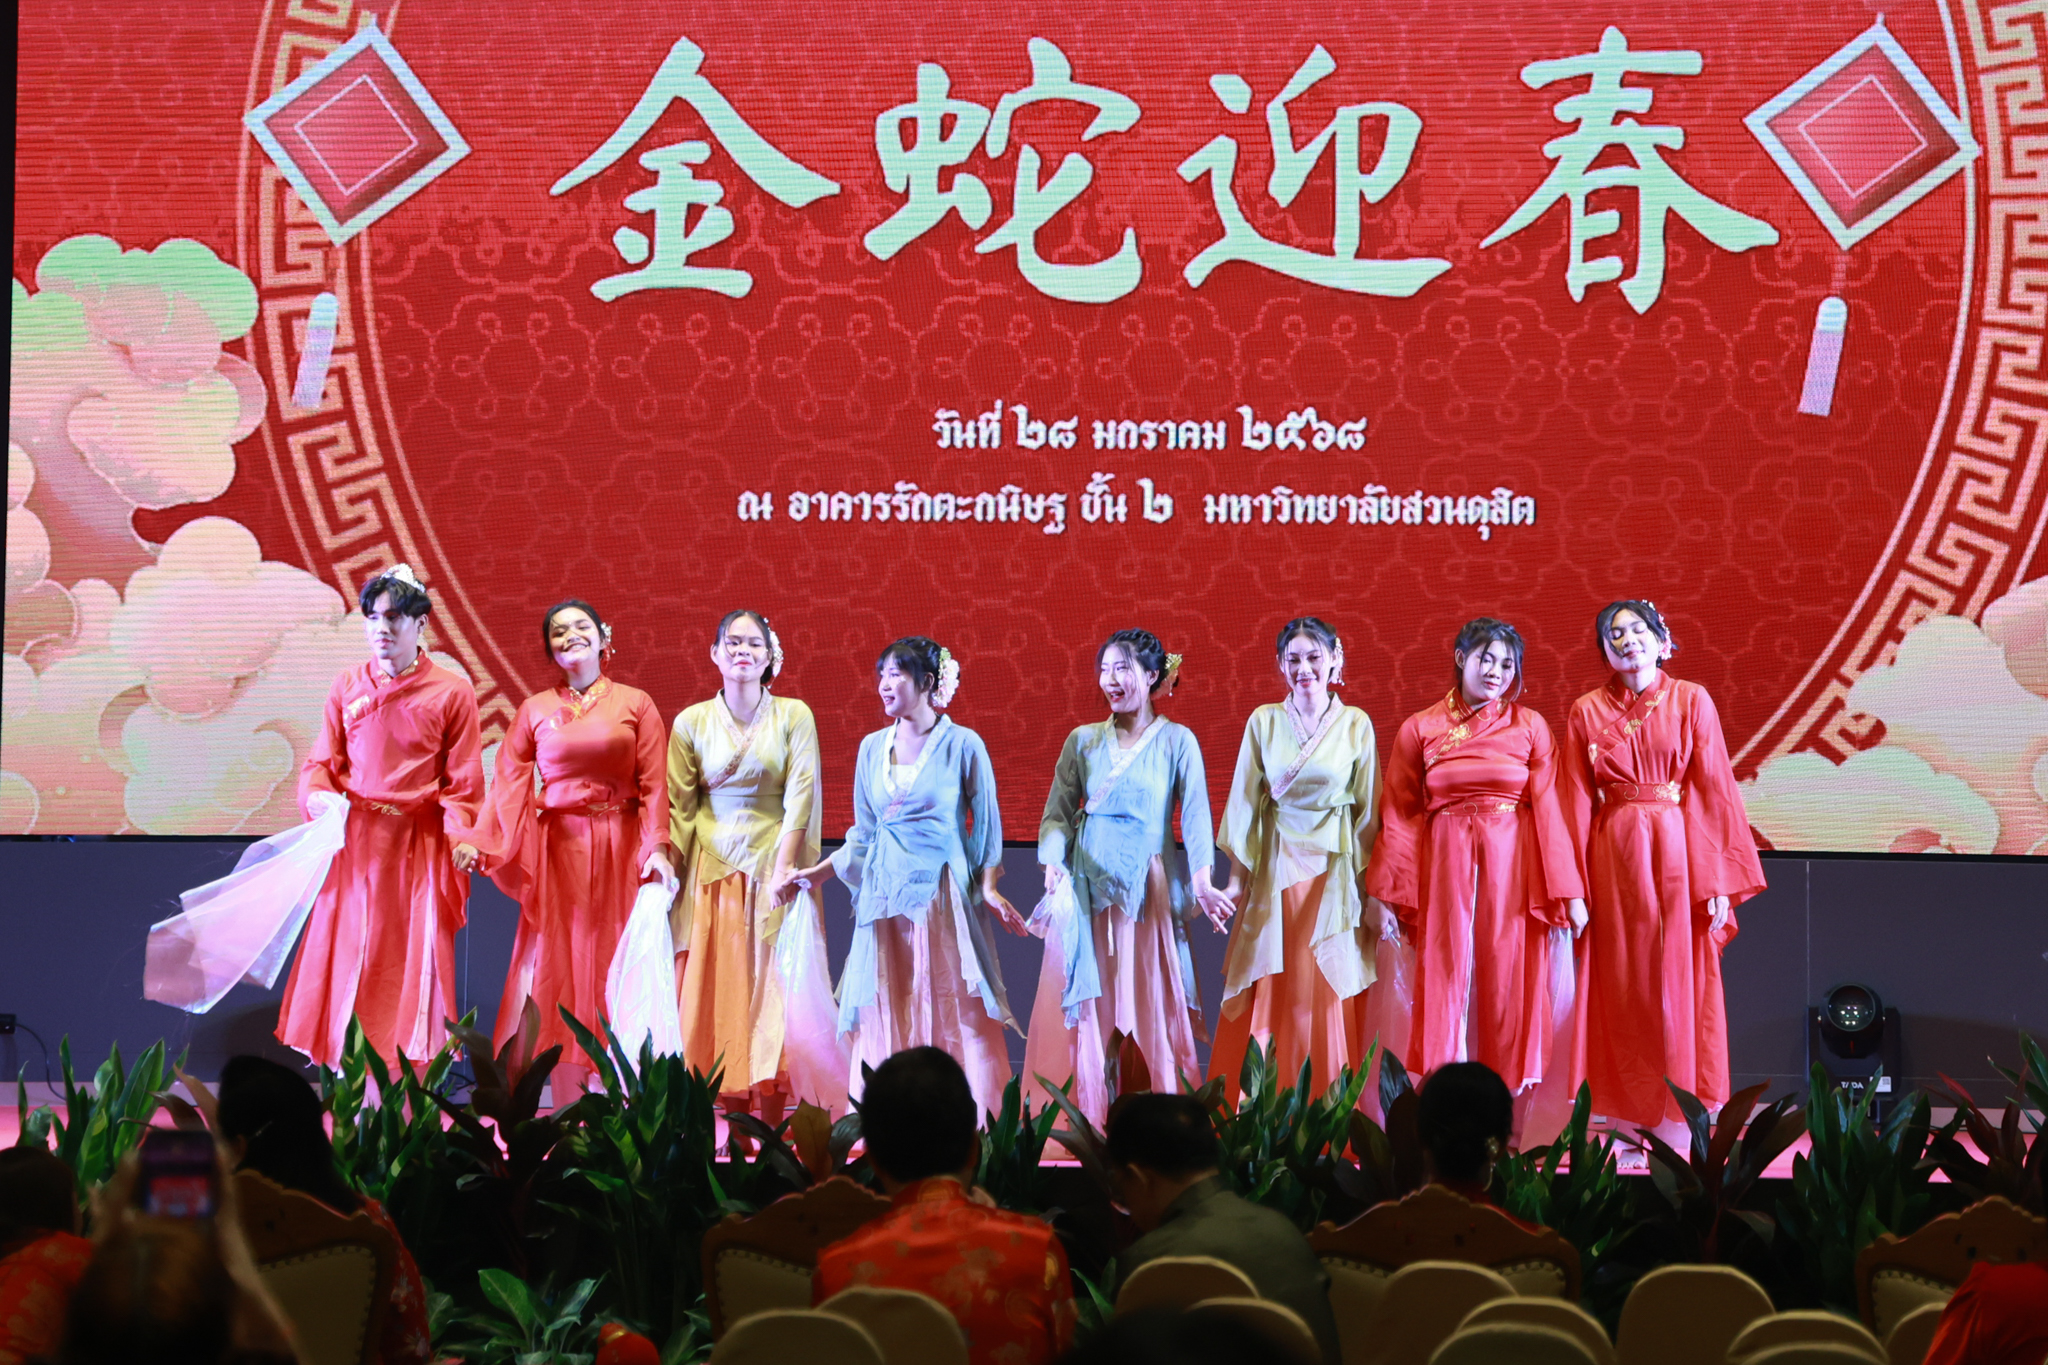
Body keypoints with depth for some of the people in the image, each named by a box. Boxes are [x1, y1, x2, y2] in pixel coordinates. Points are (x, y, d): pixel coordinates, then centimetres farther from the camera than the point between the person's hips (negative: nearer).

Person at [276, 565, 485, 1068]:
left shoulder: (452, 692, 0)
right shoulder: (347, 687, 8)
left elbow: (463, 779, -3)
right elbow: (322, 760, 9)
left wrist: (461, 835, -16)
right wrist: (317, 794, -12)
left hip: (418, 843, -2)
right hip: (353, 839, 2)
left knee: (414, 953, -1)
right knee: (344, 949, 3)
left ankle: (411, 1061, 5)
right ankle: (341, 1061, 11)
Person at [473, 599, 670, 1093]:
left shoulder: (635, 704, 5)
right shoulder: (535, 711, 9)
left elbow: (654, 784, -2)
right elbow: (508, 784, 3)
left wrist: (658, 847, -14)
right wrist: (481, 843, -9)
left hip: (620, 848, -1)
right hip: (557, 847, 1)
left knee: (615, 967, -1)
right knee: (559, 966, -1)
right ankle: (566, 1105, 0)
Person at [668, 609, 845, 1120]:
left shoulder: (793, 717, 2)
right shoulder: (692, 722, 6)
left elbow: (800, 795, -5)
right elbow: (678, 808, 5)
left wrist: (783, 866, -14)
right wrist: (669, 871, -2)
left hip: (774, 867, -1)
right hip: (713, 868, 1)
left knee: (776, 990, -4)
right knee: (719, 992, -2)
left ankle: (771, 1127, -3)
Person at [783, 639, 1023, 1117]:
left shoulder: (963, 745, 0)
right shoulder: (872, 747, 11)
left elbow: (987, 825, 3)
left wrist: (988, 886, -9)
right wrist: (816, 873, 10)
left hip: (943, 894, -4)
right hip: (885, 896, 4)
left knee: (955, 1012, -5)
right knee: (886, 1019, 1)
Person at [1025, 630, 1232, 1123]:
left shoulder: (1177, 741, 2)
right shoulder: (1083, 741, 10)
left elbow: (1195, 815, -5)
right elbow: (1058, 811, 5)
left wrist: (1202, 880, -20)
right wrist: (1053, 862, -15)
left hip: (1148, 888, -2)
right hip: (1087, 888, 2)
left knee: (1149, 1008, -2)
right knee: (1090, 1010, -1)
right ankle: (1090, 1124, 2)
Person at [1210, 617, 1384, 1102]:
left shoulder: (1356, 725, 1)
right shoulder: (1263, 722, 2)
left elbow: (1369, 813, 2)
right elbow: (1245, 803, 5)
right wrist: (1237, 877, -1)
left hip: (1335, 874, -1)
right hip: (1276, 871, 1)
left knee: (1329, 1003, -1)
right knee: (1271, 1003, 0)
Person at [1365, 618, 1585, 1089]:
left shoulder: (1530, 727, 5)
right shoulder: (1420, 730, 6)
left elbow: (1549, 812, 1)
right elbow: (1398, 817, 5)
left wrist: (1569, 894, -3)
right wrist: (1385, 895, -1)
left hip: (1512, 872, 0)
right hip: (1445, 871, 0)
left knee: (1508, 982, -1)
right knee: (1447, 981, -1)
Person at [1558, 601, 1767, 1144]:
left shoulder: (1690, 701, 3)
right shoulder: (1587, 712, 7)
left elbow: (1715, 791, -1)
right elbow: (1576, 803, 4)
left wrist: (1720, 879, -8)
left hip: (1678, 855, -1)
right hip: (1614, 859, 1)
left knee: (1680, 979, -1)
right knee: (1625, 985, 3)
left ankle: (1680, 1127, 3)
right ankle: (1637, 1116, 8)